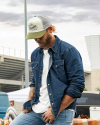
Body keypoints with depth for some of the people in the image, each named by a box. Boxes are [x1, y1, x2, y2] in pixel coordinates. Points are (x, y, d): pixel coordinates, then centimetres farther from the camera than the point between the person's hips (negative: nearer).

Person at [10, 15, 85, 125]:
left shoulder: (69, 51, -7)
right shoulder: (35, 54, 15)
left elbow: (77, 86, -12)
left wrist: (56, 111, -14)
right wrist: (29, 102, 9)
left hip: (61, 112, -6)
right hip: (36, 109, 6)